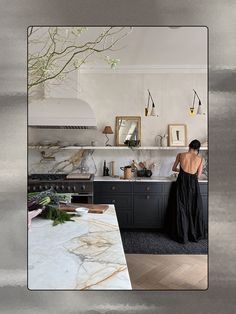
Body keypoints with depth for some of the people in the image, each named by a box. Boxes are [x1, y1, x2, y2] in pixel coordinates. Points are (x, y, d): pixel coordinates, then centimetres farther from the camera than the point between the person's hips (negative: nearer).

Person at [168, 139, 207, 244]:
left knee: (181, 209, 8)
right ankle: (195, 235, 25)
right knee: (194, 210, 14)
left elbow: (174, 168, 12)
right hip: (193, 184, 0)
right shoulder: (200, 158, 0)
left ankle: (182, 236, 14)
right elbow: (198, 176, 3)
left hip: (182, 183, 0)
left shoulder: (181, 155, 0)